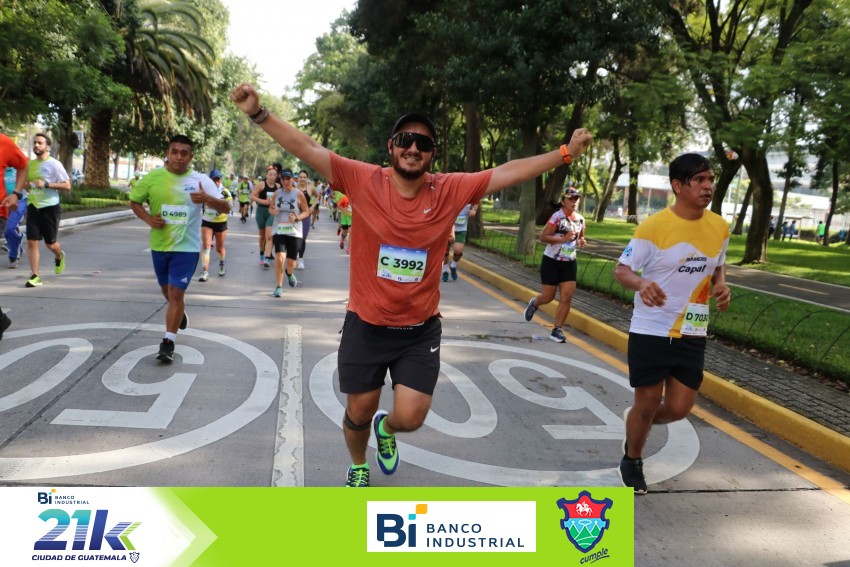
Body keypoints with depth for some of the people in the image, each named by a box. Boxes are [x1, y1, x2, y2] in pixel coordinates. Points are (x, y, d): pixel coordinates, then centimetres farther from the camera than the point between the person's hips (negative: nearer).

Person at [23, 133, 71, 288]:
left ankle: (59, 257, 42)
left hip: (50, 207, -5)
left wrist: (46, 184, -22)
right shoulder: (30, 164, 10)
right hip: (33, 207, 5)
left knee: (50, 243, 6)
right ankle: (35, 276, -1)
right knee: (31, 241, -5)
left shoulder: (54, 164, -8)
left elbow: (67, 186, -12)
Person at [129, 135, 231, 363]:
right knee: (166, 289, 20)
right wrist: (148, 218, -11)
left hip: (187, 246, -3)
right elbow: (134, 201, 9)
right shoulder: (153, 177, -3)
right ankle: (179, 312, 52)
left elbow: (225, 208, -9)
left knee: (176, 293, -8)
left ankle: (168, 343, 1)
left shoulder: (201, 180, -8)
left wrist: (207, 198, -30)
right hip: (159, 244, 3)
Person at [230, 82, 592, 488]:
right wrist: (259, 114, -21)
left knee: (410, 418, 0)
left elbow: (509, 172, -3)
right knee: (359, 412, 14)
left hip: (420, 329, 1)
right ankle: (358, 467, 48)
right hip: (366, 324, -1)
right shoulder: (363, 180, -12)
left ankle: (385, 429, 40)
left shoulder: (450, 190, -7)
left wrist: (565, 153, -2)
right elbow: (307, 149, -13)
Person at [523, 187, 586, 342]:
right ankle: (534, 303, 39)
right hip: (551, 262, -5)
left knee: (567, 297, -5)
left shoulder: (580, 219, 5)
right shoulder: (557, 217, -15)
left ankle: (557, 329, 5)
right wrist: (563, 238, -26)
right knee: (548, 297, 3)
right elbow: (543, 237, -17)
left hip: (569, 263, 5)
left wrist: (581, 242, -1)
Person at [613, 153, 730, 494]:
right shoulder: (653, 226, -15)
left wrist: (721, 287, -4)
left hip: (692, 335, 5)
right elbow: (621, 270, -10)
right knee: (647, 403, 5)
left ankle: (638, 422, 40)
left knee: (679, 409, 5)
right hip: (650, 332, -4)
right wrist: (641, 283, -32)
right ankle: (632, 461, 34)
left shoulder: (720, 227, 2)